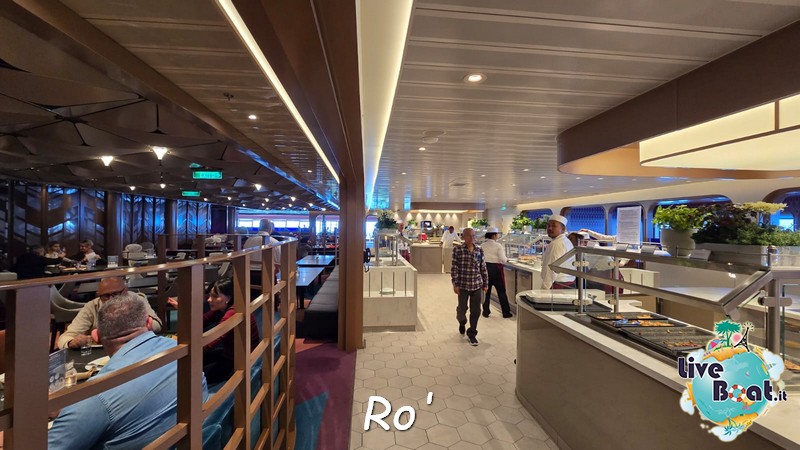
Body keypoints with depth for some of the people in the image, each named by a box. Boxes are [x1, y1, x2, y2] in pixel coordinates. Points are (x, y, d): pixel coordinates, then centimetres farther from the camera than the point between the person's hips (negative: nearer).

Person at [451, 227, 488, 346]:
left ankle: (472, 334, 23)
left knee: (476, 311, 6)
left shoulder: (479, 250, 2)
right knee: (462, 309, 9)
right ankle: (462, 322, 43)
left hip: (477, 285, 2)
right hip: (463, 285, -2)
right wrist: (455, 284, -10)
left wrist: (485, 284, 8)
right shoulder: (457, 250, -7)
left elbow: (483, 268, 7)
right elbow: (454, 268, -7)